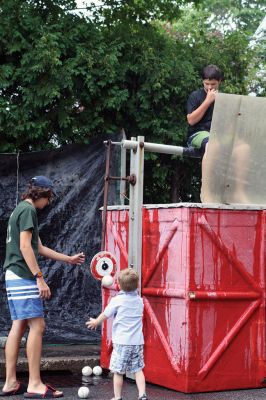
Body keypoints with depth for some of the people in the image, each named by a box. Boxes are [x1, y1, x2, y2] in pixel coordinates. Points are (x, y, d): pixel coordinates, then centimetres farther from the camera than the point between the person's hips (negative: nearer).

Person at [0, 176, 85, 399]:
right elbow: (25, 246, -18)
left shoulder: (20, 210, 22)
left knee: (18, 326, 9)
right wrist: (39, 278, -19)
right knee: (37, 326, -9)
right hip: (23, 276, -10)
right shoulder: (28, 210, -8)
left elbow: (39, 248, 26)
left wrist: (69, 259, 32)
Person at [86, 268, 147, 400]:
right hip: (138, 341, 5)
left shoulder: (117, 300, -6)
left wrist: (95, 322, 26)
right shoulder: (139, 300, 8)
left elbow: (105, 315, 6)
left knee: (118, 371, 4)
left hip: (121, 341, -5)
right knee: (138, 369, 8)